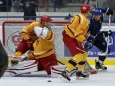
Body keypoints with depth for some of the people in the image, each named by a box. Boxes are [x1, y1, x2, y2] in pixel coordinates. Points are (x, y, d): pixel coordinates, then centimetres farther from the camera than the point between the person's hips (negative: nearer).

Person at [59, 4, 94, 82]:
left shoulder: (79, 17, 14)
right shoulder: (84, 20, -17)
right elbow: (77, 33, -26)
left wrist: (88, 36, 24)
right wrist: (84, 41, -29)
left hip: (72, 37, 10)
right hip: (69, 37, -10)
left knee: (84, 53, 19)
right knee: (79, 55, -21)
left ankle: (80, 72, 30)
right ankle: (65, 73, -28)